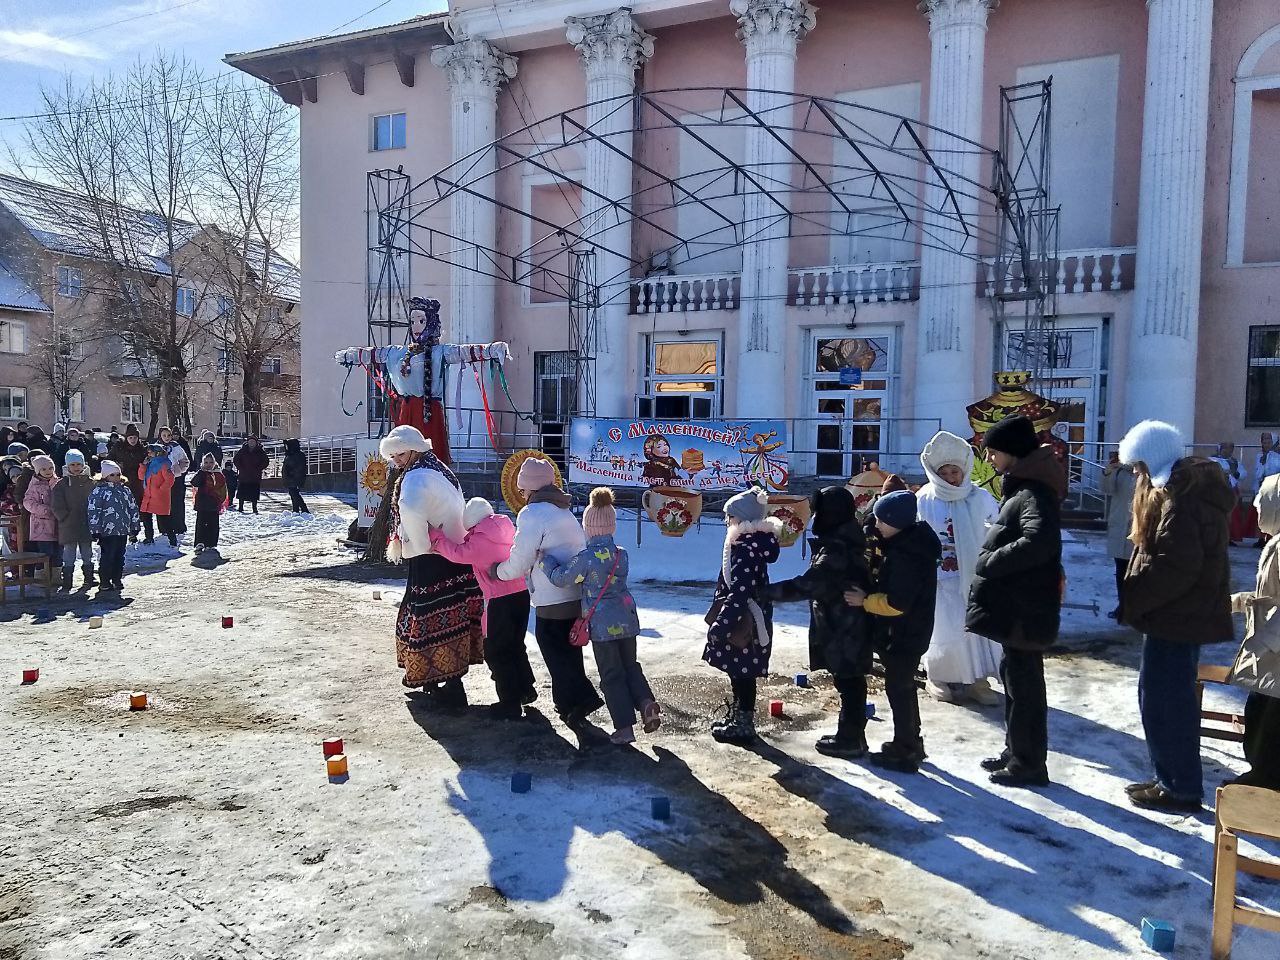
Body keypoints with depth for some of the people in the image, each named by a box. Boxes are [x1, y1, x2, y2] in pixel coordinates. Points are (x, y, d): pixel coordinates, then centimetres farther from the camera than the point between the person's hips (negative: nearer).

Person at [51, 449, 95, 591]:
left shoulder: (90, 483, 4)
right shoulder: (61, 485, -2)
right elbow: (58, 507, -4)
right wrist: (67, 518, -11)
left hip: (87, 526, 2)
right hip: (68, 527, -2)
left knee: (87, 555, 13)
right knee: (69, 556, 1)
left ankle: (89, 579, 24)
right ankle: (66, 584, 6)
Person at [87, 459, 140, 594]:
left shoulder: (125, 490, 11)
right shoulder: (99, 491, -5)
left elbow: (133, 509, 16)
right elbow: (93, 512, -8)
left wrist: (134, 529, 14)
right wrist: (95, 531, -11)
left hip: (123, 531, 5)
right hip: (107, 531, -5)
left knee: (119, 556, 11)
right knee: (107, 557, -2)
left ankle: (117, 580, 21)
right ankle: (105, 583, 6)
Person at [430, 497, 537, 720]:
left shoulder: (479, 540, -13)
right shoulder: (507, 530, 9)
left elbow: (457, 553, -11)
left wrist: (436, 536, 1)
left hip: (501, 600, -8)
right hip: (522, 593, 8)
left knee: (496, 652, 3)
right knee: (516, 645, 23)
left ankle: (510, 704, 6)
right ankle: (526, 690, 33)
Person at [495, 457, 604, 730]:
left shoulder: (532, 513, -12)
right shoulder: (564, 512, 16)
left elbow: (520, 561, -13)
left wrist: (498, 571, 8)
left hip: (553, 601, -9)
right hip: (577, 596, 9)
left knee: (556, 654, 1)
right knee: (568, 651, 18)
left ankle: (581, 700, -6)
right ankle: (568, 703, 27)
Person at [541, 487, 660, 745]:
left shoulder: (586, 558, -16)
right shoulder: (622, 555, 3)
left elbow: (561, 578, -7)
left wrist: (544, 558, 8)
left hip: (602, 624, -5)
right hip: (627, 620, 5)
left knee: (611, 675, 5)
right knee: (630, 665, 22)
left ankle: (624, 727, 5)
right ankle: (646, 702, 0)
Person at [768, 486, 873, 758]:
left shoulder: (837, 550, -24)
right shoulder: (847, 542, 9)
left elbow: (807, 585, -28)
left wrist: (767, 592, -24)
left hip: (842, 631, -10)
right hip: (850, 626, 10)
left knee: (848, 682, 1)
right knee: (851, 682, 17)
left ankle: (850, 740, 12)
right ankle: (852, 734, 28)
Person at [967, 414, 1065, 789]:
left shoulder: (1034, 491, -18)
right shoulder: (1023, 486, 15)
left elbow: (1039, 541, -34)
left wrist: (990, 562, -24)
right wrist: (993, 559, 6)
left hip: (1025, 609, -10)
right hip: (1015, 606, 10)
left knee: (1024, 683, -1)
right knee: (1014, 678, 19)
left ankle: (1029, 765, 10)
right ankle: (1017, 751, 31)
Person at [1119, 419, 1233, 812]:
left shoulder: (1181, 501, -21)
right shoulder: (1191, 488, 12)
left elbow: (1174, 567, -27)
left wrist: (1132, 600, -16)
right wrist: (1136, 598, 12)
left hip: (1175, 618, -10)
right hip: (1184, 614, 10)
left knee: (1163, 701, -1)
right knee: (1173, 698, 18)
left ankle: (1180, 789, 11)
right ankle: (1175, 779, 29)